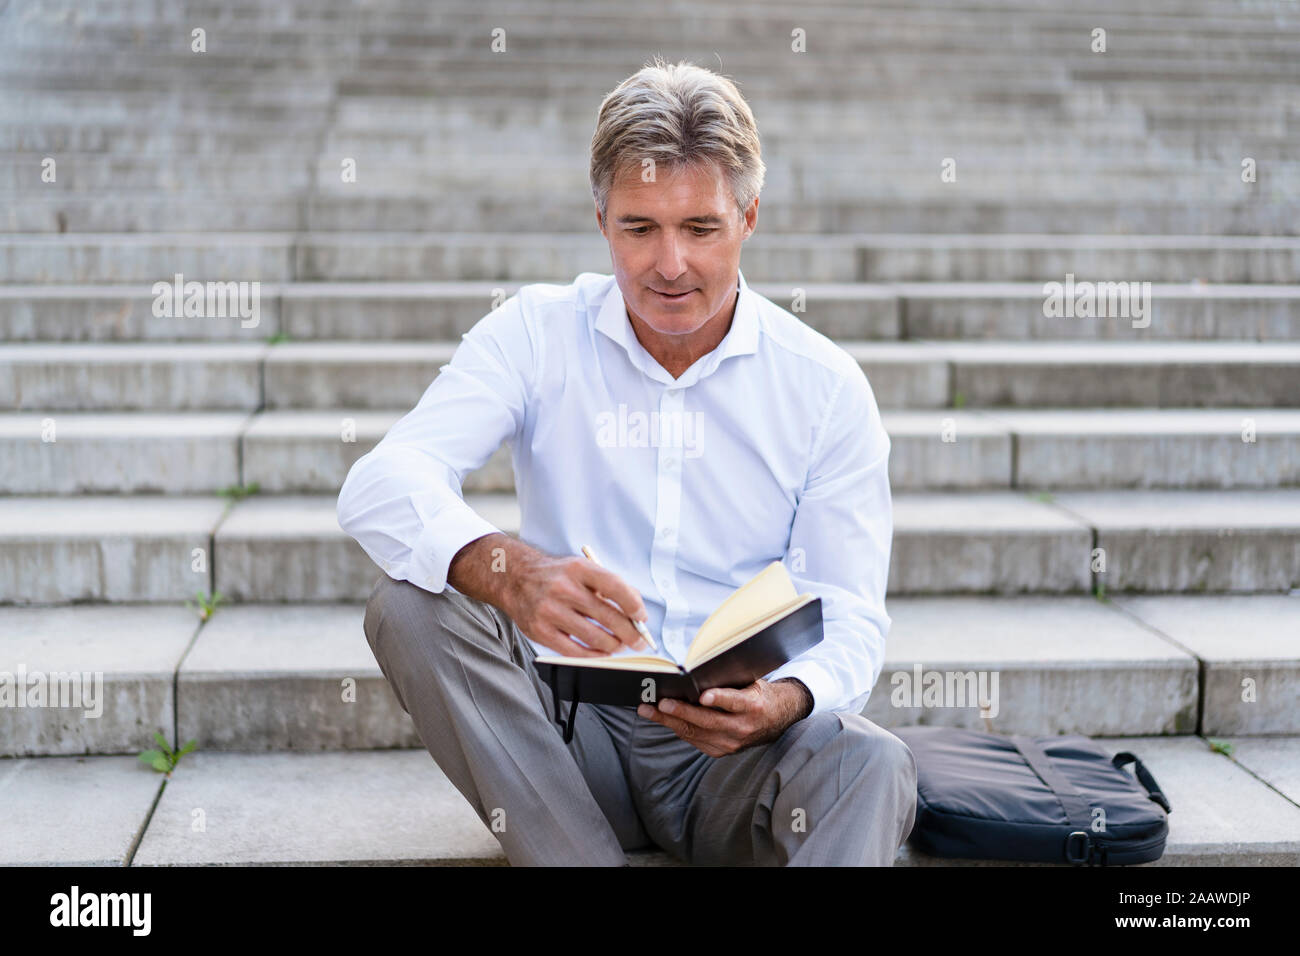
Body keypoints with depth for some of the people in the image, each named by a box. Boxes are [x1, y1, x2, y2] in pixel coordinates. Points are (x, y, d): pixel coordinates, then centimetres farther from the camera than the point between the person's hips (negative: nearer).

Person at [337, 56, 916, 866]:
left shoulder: (826, 386, 1)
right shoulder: (538, 333, -1)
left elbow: (851, 621, -1)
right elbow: (380, 487, -15)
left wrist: (784, 702, -26)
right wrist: (508, 573, -38)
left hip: (735, 742, -1)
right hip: (576, 726, 1)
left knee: (872, 766, -32)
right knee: (411, 607, -25)